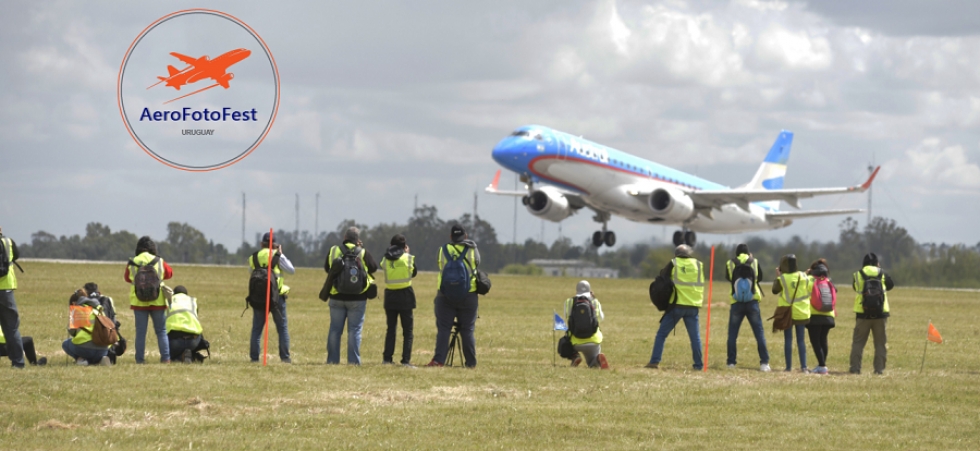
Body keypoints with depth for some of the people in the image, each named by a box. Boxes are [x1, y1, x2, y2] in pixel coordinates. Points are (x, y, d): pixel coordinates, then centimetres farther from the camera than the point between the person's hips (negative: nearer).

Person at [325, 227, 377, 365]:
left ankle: (332, 359, 8)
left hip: (337, 297, 2)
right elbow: (374, 267, 6)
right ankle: (353, 360, -1)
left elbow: (326, 268, 12)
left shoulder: (333, 251, -1)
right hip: (357, 298, -2)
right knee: (354, 330, 2)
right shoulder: (363, 253, -8)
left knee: (335, 329, 9)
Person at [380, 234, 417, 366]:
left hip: (390, 296, 3)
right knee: (408, 330, 3)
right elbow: (414, 272, 9)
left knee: (391, 329, 13)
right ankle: (406, 359, -5)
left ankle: (387, 358, 8)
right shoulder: (408, 258, -6)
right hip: (405, 296, -3)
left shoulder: (386, 259, -1)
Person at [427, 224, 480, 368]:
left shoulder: (443, 251, 4)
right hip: (468, 295, 0)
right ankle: (471, 362, 7)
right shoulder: (472, 250, 1)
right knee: (468, 330, 6)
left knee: (443, 329, 1)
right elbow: (477, 266, 9)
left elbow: (441, 269, 9)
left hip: (445, 295, 0)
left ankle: (438, 360, -8)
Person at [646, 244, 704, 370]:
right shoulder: (698, 265, 5)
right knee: (695, 336, 9)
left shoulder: (673, 264, 0)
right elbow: (701, 283, 13)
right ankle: (698, 364, 8)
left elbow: (662, 277, 8)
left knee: (662, 333, 4)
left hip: (677, 305, -2)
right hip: (693, 306, 2)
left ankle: (655, 361, -3)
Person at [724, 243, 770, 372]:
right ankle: (764, 362, -3)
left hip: (736, 303, 0)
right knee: (759, 333, 3)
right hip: (752, 302, 0)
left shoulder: (731, 264, 1)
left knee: (732, 334, 8)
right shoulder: (755, 262, 3)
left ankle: (731, 362, 4)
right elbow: (760, 278, 18)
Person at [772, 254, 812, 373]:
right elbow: (811, 289, 4)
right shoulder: (804, 277, -2)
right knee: (801, 340, 7)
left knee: (788, 339, 4)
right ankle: (804, 366, 1)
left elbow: (775, 290, -2)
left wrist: (777, 276, 4)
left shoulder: (782, 278, -12)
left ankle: (789, 366, 1)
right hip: (801, 313, 3)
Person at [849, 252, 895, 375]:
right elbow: (891, 285, 16)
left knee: (858, 342, 6)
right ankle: (879, 368, 5)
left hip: (863, 314, 0)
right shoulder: (882, 274, 0)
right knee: (880, 343, 9)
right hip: (880, 314, 0)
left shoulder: (858, 275, -1)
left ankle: (855, 368, 1)